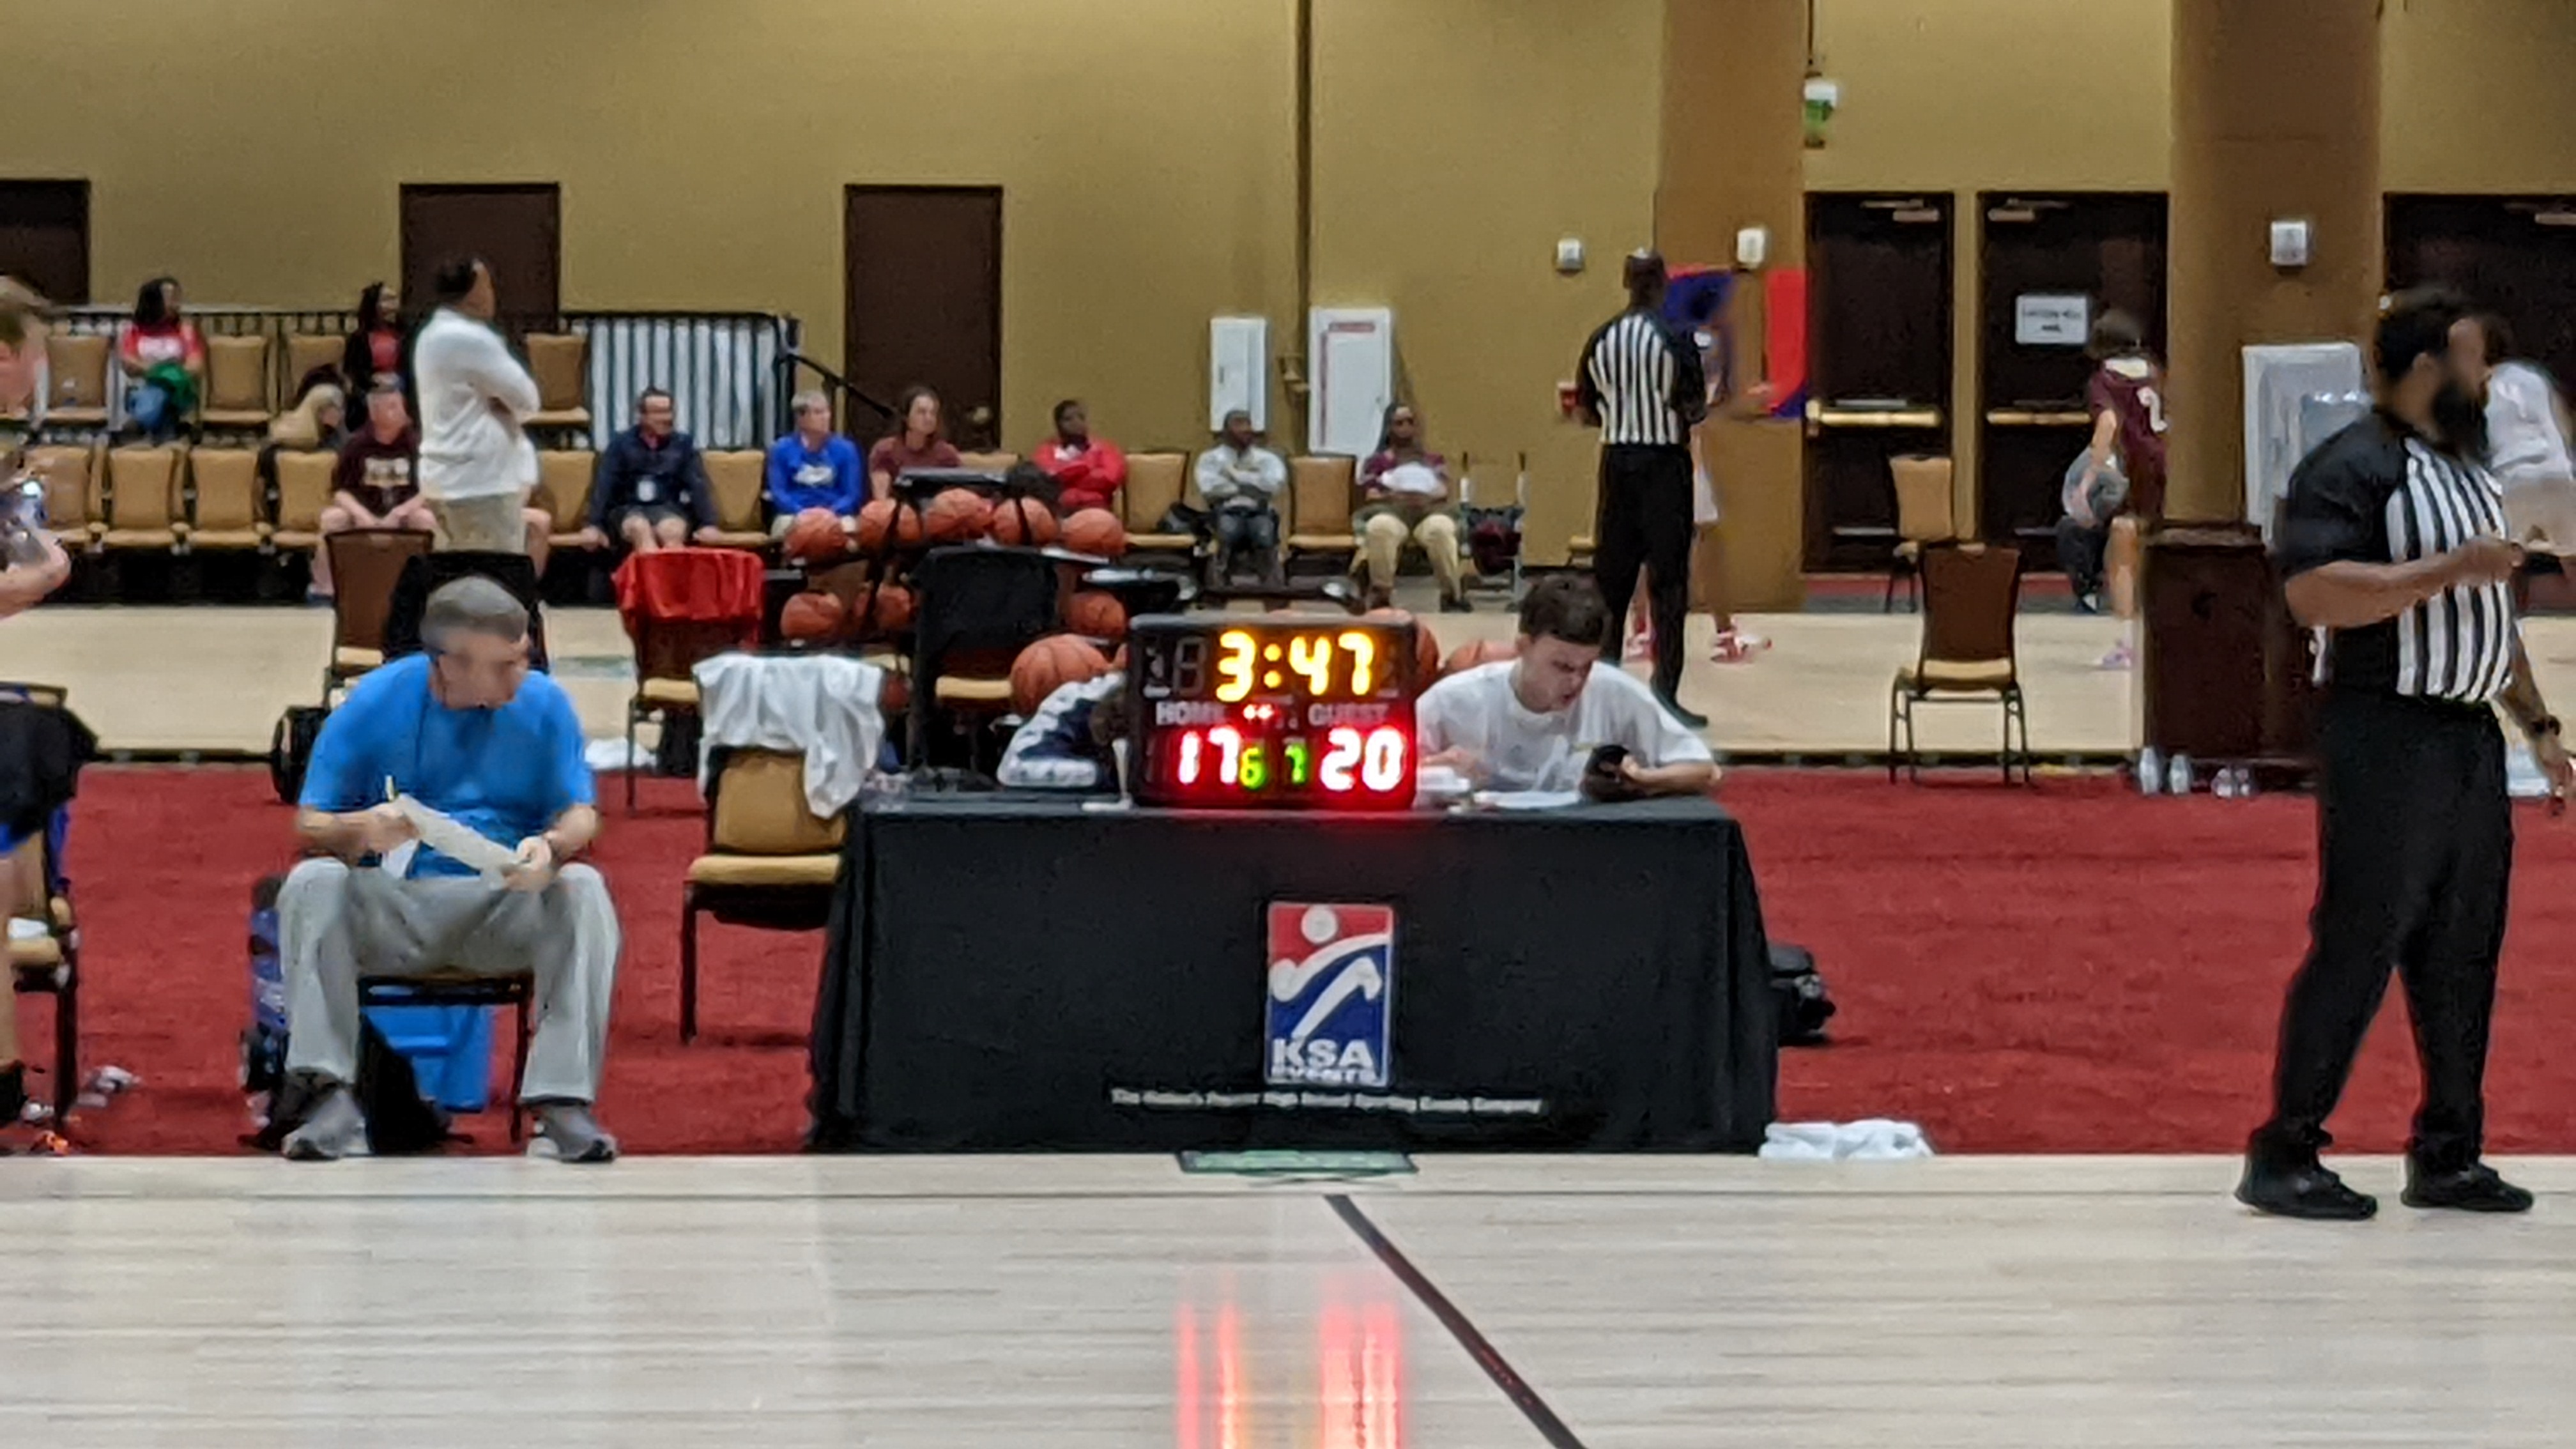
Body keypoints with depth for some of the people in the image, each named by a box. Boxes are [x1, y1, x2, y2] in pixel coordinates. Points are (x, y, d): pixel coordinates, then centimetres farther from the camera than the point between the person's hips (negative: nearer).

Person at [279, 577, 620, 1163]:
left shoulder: (544, 703, 1)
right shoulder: (375, 702, -2)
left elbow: (581, 815, 0)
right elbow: (310, 825, -2)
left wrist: (550, 847, -25)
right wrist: (361, 829, -26)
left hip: (506, 905, 0)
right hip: (393, 906, 0)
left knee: (584, 890, -29)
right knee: (311, 883, -28)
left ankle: (564, 1098, -32)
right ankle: (333, 1097, -31)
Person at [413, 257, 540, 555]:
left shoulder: (432, 335, 14)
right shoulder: (469, 339, -17)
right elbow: (525, 397, -12)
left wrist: (501, 400, 1)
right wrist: (503, 403, 7)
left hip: (448, 477, 10)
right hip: (482, 480, -10)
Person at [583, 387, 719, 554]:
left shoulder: (683, 443, 9)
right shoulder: (621, 444, 6)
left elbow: (699, 484, 2)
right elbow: (604, 486, -1)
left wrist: (708, 524, -12)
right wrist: (595, 525, -13)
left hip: (670, 509, 1)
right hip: (628, 511, -1)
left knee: (673, 531, -35)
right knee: (640, 528, -36)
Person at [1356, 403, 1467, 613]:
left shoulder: (1434, 460, 29)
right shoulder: (1376, 462, 26)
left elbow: (1444, 490, 11)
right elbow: (1370, 495, 10)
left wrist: (1428, 497, -13)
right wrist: (1393, 497, -11)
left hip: (1430, 509, 0)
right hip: (1391, 510, 0)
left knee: (1441, 528, -40)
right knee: (1380, 528, -41)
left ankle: (1452, 595, -37)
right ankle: (1381, 595, -36)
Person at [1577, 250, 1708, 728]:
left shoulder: (1601, 340, 4)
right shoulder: (1675, 339, -11)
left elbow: (1586, 412, 9)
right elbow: (1694, 410, -12)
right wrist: (1680, 415, 10)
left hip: (1616, 459, 5)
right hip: (1664, 461, -4)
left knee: (1610, 577, 11)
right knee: (1668, 582, -2)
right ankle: (1665, 692, -4)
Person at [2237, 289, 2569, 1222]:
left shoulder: (2472, 477, 19)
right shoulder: (2350, 468, -10)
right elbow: (2314, 594, -23)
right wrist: (2451, 568, -22)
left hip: (2471, 739, 9)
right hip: (2387, 737, -9)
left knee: (2462, 955, 10)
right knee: (2357, 947, -8)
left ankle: (2449, 1155, 18)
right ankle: (2284, 1156, -2)